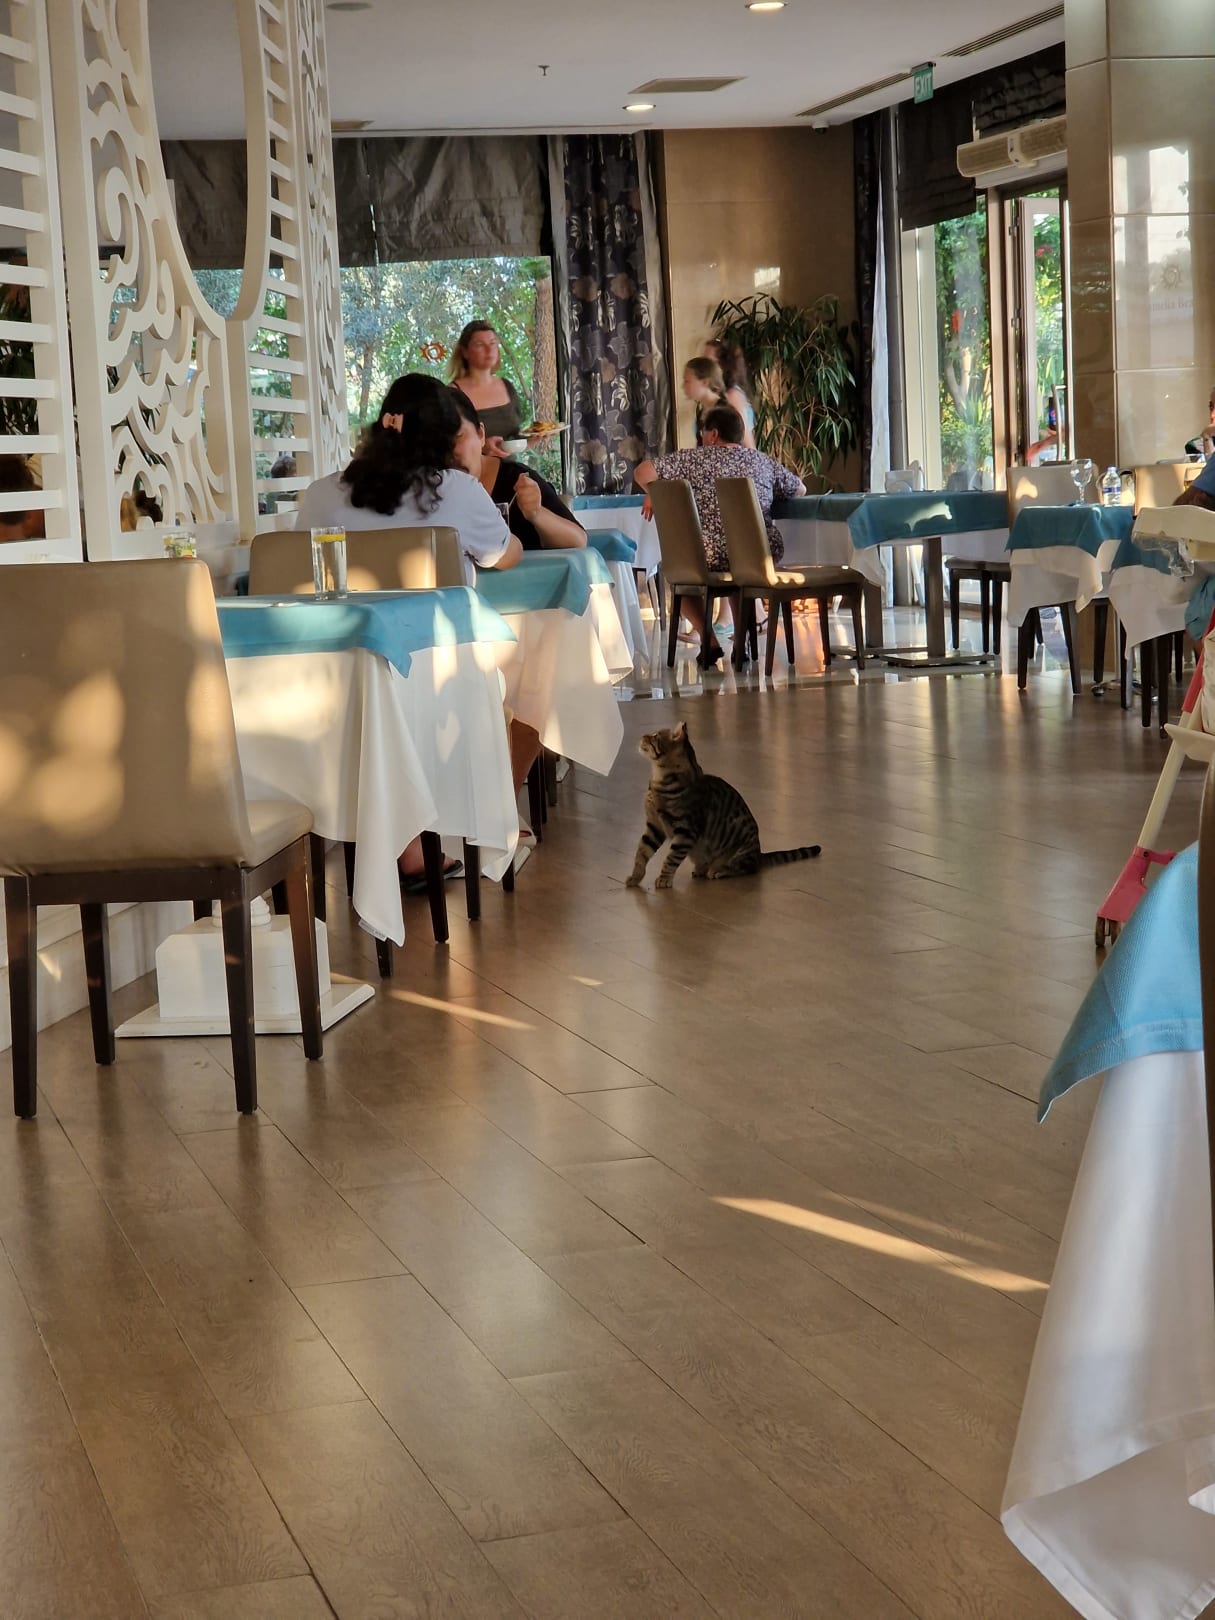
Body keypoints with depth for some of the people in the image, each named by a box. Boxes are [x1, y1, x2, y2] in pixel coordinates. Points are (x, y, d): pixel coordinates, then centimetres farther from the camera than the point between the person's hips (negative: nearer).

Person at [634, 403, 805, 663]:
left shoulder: (693, 459, 4)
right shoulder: (763, 462, 15)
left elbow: (642, 472, 3)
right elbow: (799, 489, 31)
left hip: (711, 557, -4)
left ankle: (709, 639, 13)